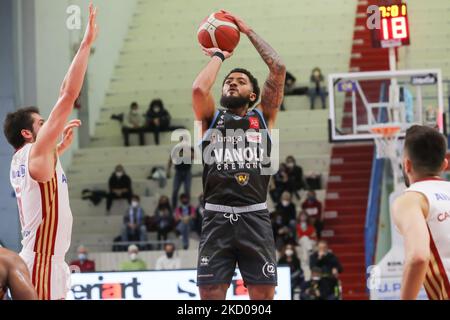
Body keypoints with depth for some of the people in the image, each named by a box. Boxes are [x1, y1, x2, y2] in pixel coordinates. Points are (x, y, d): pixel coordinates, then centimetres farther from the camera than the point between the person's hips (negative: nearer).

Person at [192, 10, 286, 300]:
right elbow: (199, 89, -7)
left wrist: (248, 31, 12)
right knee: (210, 295, -3)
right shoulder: (212, 118, 14)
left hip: (255, 218, 0)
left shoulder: (262, 117, 14)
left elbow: (278, 69, 5)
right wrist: (219, 56, 10)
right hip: (217, 219, 0)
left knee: (264, 296, -2)